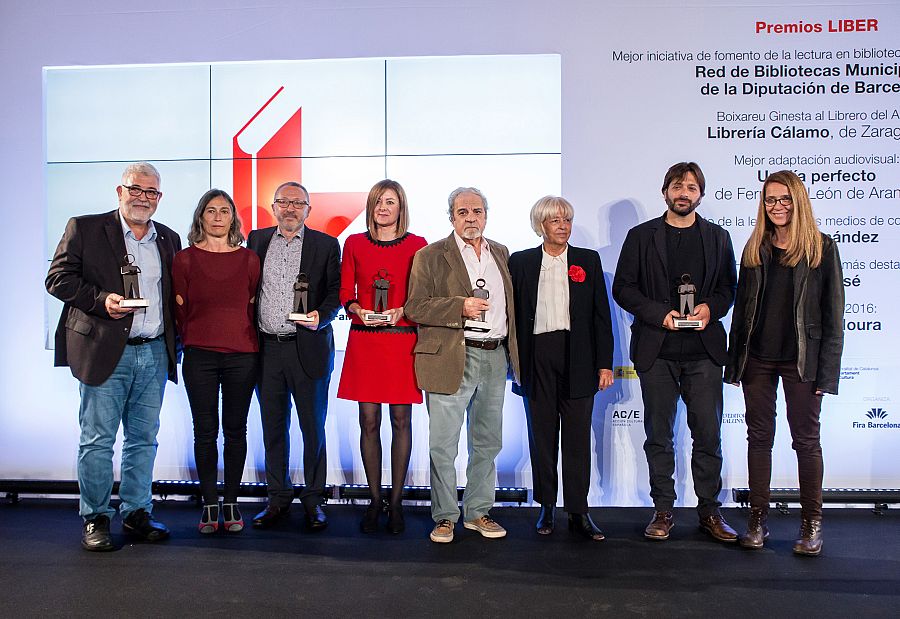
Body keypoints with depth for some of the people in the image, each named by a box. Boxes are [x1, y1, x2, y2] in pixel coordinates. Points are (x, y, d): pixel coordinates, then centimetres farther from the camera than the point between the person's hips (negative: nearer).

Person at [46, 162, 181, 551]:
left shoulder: (169, 239, 14)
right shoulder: (84, 228, 2)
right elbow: (58, 278, -2)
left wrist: (173, 341, 7)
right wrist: (100, 299, -16)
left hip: (154, 354, 4)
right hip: (105, 352, -4)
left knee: (144, 439, 10)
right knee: (97, 440, 3)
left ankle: (136, 513, 22)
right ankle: (95, 519, 16)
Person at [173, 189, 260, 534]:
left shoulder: (249, 260, 5)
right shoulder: (184, 259, 4)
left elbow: (254, 309, 9)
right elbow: (179, 311, 8)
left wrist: (248, 342, 5)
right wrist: (193, 340, 6)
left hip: (241, 355, 1)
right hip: (199, 356, 0)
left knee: (235, 430, 6)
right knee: (205, 431, 4)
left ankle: (231, 504, 17)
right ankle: (209, 505, 15)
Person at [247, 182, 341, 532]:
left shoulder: (326, 245, 3)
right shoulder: (257, 240, 11)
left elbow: (335, 291, 3)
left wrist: (320, 316, -16)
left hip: (308, 348, -2)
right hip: (267, 349, 3)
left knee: (313, 428, 5)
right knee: (273, 427, 11)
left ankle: (313, 500, 18)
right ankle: (278, 498, 24)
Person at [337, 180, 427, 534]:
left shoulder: (417, 245, 4)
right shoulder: (354, 244, 9)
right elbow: (345, 292, 10)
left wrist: (401, 311, -13)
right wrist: (357, 310, -9)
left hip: (402, 340, -1)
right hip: (364, 341, 1)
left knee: (401, 420, 2)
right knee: (368, 421, 3)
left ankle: (396, 501, 14)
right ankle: (375, 501, 16)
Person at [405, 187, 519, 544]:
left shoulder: (501, 253, 14)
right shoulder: (430, 256, -1)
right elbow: (415, 307, -8)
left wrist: (511, 351, 11)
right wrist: (461, 307, -20)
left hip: (495, 358, 5)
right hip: (451, 360, -5)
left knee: (487, 443, 13)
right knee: (443, 445, 0)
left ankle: (478, 512, 26)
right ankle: (444, 516, 15)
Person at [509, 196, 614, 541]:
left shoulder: (589, 260, 8)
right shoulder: (521, 262, 7)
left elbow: (601, 315, 6)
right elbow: (514, 314, 5)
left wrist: (605, 363, 0)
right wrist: (516, 363, -1)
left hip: (577, 358, 0)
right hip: (537, 357, 0)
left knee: (577, 436, 3)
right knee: (542, 434, 7)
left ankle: (578, 512, 11)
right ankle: (547, 508, 19)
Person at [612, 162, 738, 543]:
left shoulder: (717, 237, 12)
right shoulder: (641, 236, 6)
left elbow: (728, 287, 12)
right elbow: (623, 287, 2)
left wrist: (711, 308, -9)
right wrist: (659, 313, -11)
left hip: (703, 351, 1)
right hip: (656, 350, -1)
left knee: (708, 433, 3)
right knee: (659, 435, 6)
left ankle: (709, 511, 17)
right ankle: (663, 511, 17)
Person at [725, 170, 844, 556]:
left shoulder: (822, 248, -2)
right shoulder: (754, 249, 8)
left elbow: (833, 313, -4)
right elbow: (741, 307, 10)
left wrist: (827, 370, -9)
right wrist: (734, 362, 6)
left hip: (801, 360, -3)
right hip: (757, 358, 3)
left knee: (806, 439, 5)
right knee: (759, 436, 8)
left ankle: (811, 523, 18)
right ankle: (758, 518, 17)